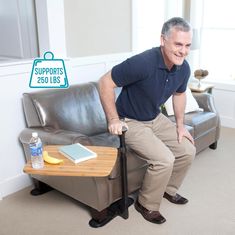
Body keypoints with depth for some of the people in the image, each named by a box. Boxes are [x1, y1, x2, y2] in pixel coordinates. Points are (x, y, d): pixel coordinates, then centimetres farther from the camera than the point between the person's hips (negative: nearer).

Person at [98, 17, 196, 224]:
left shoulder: (184, 68, -9)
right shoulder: (143, 63, -32)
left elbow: (179, 94, 12)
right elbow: (105, 83, -25)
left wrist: (180, 125, 9)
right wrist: (113, 120, -25)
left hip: (156, 118, 8)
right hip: (130, 122, -7)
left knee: (188, 150, 5)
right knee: (164, 159, -21)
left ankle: (169, 189, 30)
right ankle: (147, 205, 5)